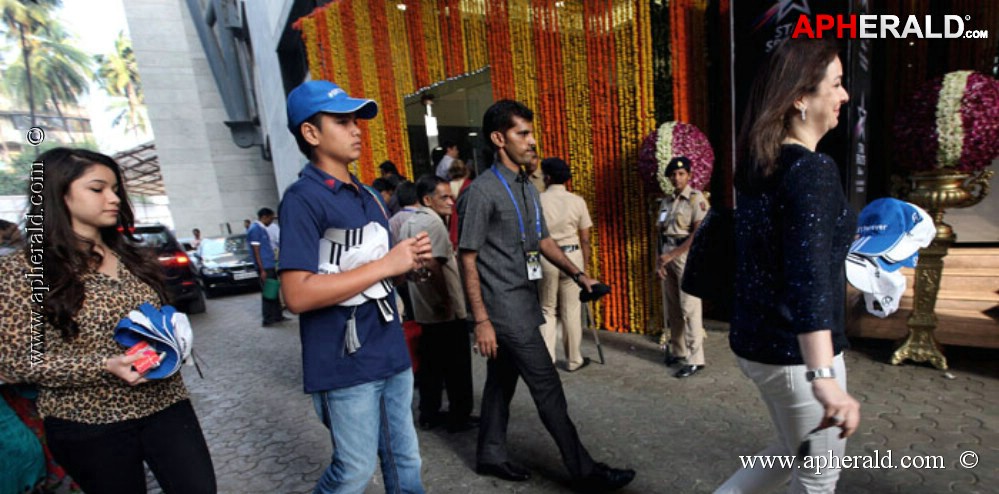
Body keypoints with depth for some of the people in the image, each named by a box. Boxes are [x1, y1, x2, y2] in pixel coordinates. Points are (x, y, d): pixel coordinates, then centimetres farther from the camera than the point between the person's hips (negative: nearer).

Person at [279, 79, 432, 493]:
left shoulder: (368, 196, 12)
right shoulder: (303, 199, -13)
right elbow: (298, 295, -22)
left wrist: (409, 262, -1)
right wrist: (386, 265, -19)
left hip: (392, 354, 7)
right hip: (345, 365, -7)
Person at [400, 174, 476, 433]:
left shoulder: (409, 223, 12)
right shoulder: (433, 222, -16)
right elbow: (432, 264, -27)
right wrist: (446, 298, -20)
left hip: (424, 309, 9)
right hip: (447, 311, -9)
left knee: (431, 363, 17)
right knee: (456, 365, 5)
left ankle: (429, 414, 27)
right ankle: (459, 417, 16)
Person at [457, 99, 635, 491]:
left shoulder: (527, 188, 11)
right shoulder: (482, 192, -14)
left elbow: (543, 241, 18)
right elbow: (468, 261, -14)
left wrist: (578, 275, 8)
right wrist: (481, 320, -16)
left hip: (524, 301, 8)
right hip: (503, 307, -8)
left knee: (503, 380, 18)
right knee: (546, 386, 0)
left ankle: (491, 455, 35)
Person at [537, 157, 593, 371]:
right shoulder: (577, 201, -1)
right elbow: (585, 239, 1)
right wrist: (586, 265, 11)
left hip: (545, 258, 0)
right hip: (571, 256, 0)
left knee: (547, 309, 13)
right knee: (571, 311, 10)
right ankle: (573, 360, 22)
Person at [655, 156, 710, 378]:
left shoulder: (696, 198, -6)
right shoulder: (666, 201, 14)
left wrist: (671, 255, -16)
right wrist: (659, 258, 5)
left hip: (686, 255, -6)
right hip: (667, 256, 7)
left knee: (689, 308, -6)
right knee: (672, 308, 12)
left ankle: (695, 359, 2)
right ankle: (677, 350, 26)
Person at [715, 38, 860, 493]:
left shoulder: (759, 166, 5)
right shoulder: (813, 170, -20)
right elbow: (808, 278, -34)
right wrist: (824, 378, -42)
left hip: (757, 343, 8)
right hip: (797, 353, -8)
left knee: (794, 451, 28)